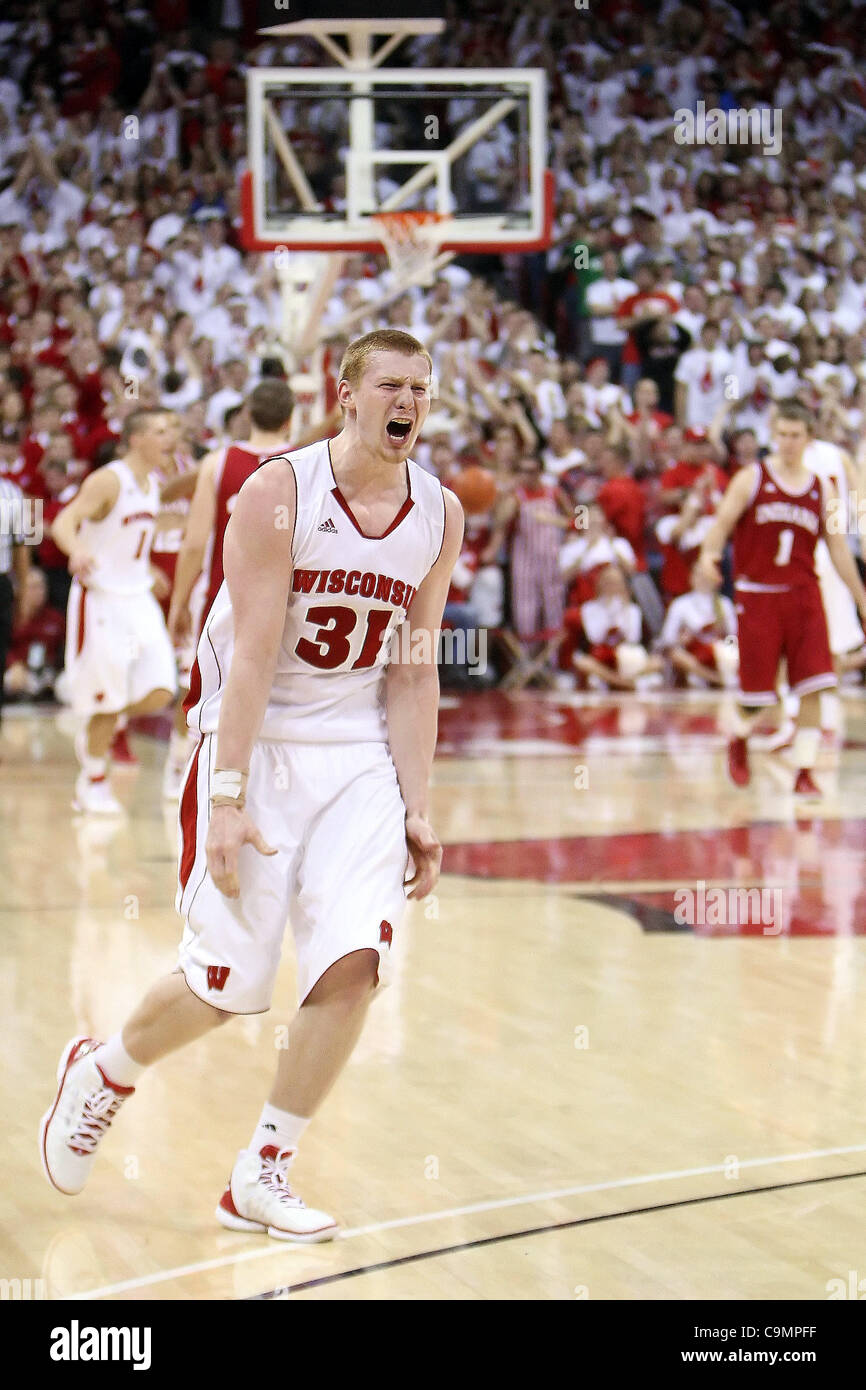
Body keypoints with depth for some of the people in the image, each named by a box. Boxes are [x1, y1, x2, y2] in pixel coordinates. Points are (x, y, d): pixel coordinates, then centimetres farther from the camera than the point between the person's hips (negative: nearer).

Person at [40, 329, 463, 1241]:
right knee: (226, 983, -1)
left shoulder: (438, 516, 1)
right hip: (254, 739, -4)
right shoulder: (279, 494, -14)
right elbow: (251, 657, -18)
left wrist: (416, 811, 1)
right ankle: (101, 1073, 31)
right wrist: (228, 798, -23)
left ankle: (261, 1176, 0)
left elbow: (413, 673, 5)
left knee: (355, 960, -13)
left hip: (358, 754, 4)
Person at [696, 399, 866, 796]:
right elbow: (722, 525, -5)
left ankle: (805, 773, -2)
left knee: (812, 688, -10)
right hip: (757, 595, -2)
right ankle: (739, 741, 32)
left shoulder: (822, 490, 8)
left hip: (803, 595, 2)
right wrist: (709, 553, -28)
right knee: (756, 693, -1)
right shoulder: (751, 479, 0)